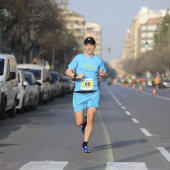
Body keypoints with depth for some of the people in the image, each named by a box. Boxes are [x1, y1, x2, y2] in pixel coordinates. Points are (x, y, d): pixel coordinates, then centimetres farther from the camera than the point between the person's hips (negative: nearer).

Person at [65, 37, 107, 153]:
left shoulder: (99, 60, 8)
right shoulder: (78, 58, 4)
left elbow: (105, 75, 18)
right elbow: (67, 71, 7)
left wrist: (103, 74, -7)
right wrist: (76, 76, -13)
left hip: (93, 93, 0)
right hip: (79, 94, 0)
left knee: (90, 118, -15)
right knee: (79, 123, -2)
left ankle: (85, 144, -3)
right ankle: (84, 122, 36)